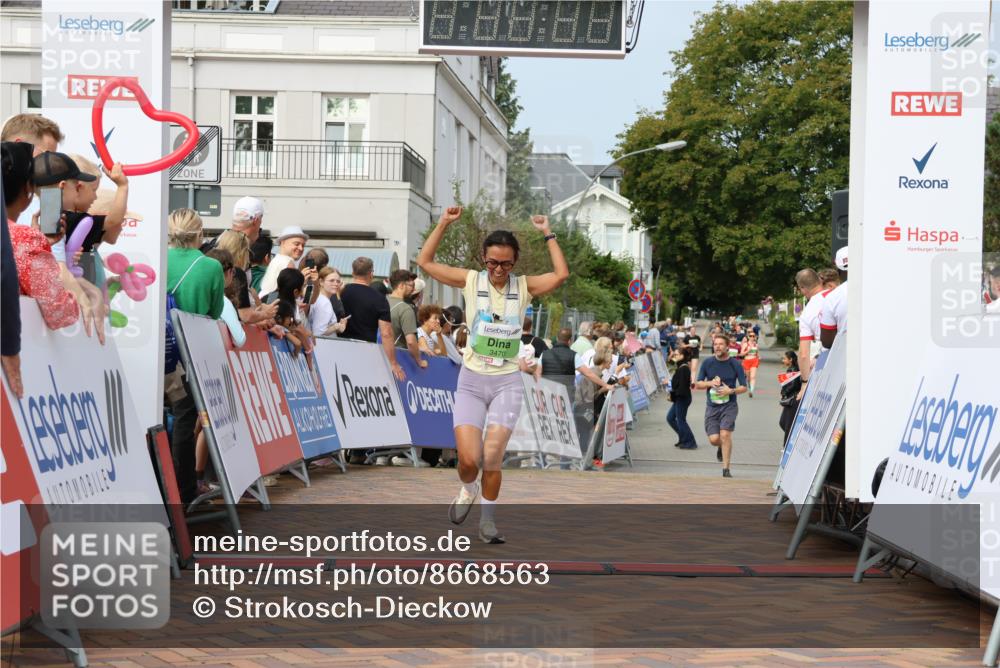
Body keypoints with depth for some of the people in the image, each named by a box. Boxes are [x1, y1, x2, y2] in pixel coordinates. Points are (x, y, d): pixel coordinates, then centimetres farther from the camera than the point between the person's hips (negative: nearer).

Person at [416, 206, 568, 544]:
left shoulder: (524, 286, 1)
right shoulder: (471, 280, 0)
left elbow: (561, 275, -12)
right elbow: (425, 262, 0)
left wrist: (547, 234, -7)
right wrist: (443, 224, -7)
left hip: (507, 382, 0)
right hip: (471, 380, 0)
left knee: (492, 457, -10)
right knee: (468, 459, -10)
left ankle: (488, 519, 12)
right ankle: (467, 490, 26)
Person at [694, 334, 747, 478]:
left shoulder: (735, 365, -1)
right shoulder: (707, 363, 4)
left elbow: (744, 387, 2)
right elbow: (698, 384, 8)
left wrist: (731, 391, -16)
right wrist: (710, 383, -11)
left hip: (729, 405, -2)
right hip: (712, 406, 2)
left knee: (725, 434, -18)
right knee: (714, 439, -5)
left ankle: (726, 469, -10)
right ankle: (722, 447, 33)